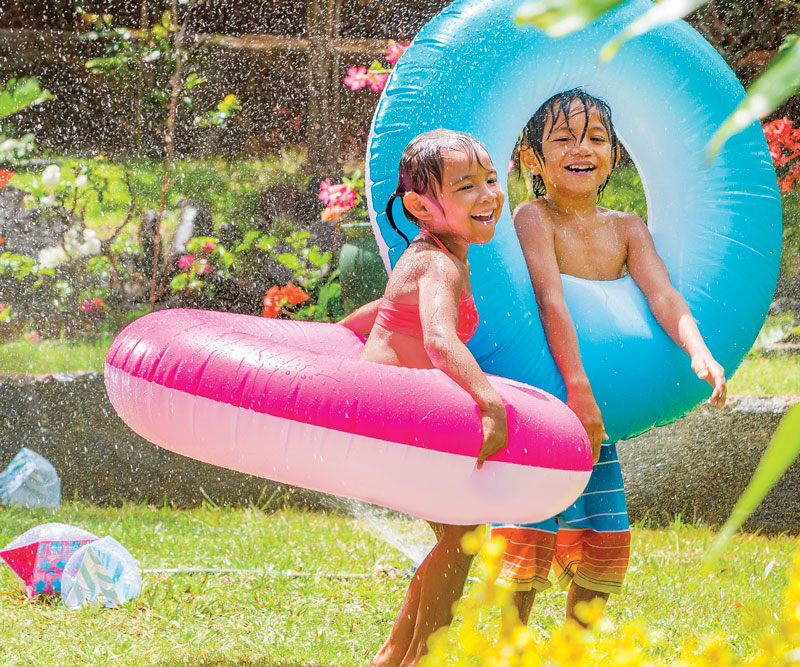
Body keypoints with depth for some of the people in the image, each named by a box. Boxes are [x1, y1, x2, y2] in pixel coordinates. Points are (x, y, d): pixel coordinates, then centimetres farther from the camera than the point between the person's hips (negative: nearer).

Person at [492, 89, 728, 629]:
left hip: (595, 413, 6)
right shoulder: (533, 219, -11)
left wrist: (699, 352, -27)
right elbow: (551, 302, -22)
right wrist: (578, 389, -33)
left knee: (605, 541, 7)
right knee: (530, 539, -9)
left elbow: (662, 293, -7)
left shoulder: (627, 229, 7)